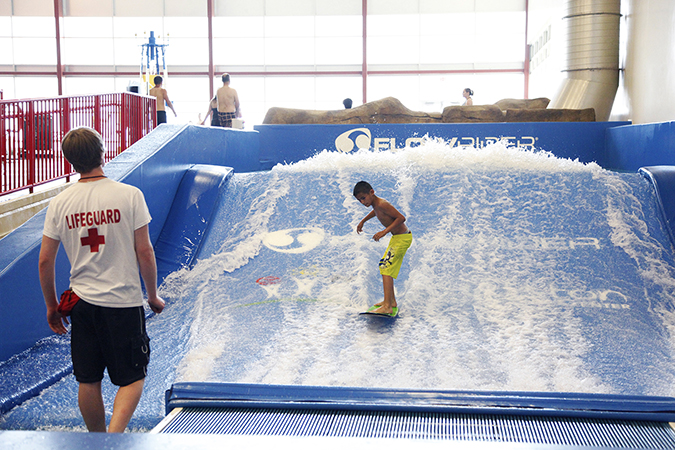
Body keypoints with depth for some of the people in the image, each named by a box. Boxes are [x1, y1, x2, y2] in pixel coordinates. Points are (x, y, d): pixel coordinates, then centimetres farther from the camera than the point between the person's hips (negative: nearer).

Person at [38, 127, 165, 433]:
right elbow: (144, 252, -10)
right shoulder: (129, 195, -10)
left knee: (88, 381, 15)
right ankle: (115, 436, -14)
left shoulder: (60, 203, -1)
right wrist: (153, 296, 4)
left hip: (81, 303, 3)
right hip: (124, 303, -3)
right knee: (133, 378, 7)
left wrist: (52, 306, 15)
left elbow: (45, 261, 2)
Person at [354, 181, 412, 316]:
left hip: (402, 238, -11)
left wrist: (384, 231, -29)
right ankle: (392, 301, 30)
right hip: (397, 237, 11)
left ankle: (387, 307, -24)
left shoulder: (382, 204, -23)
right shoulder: (375, 204, 7)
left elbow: (401, 218, -27)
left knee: (386, 268, -17)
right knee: (384, 266, 20)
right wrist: (363, 221, 31)